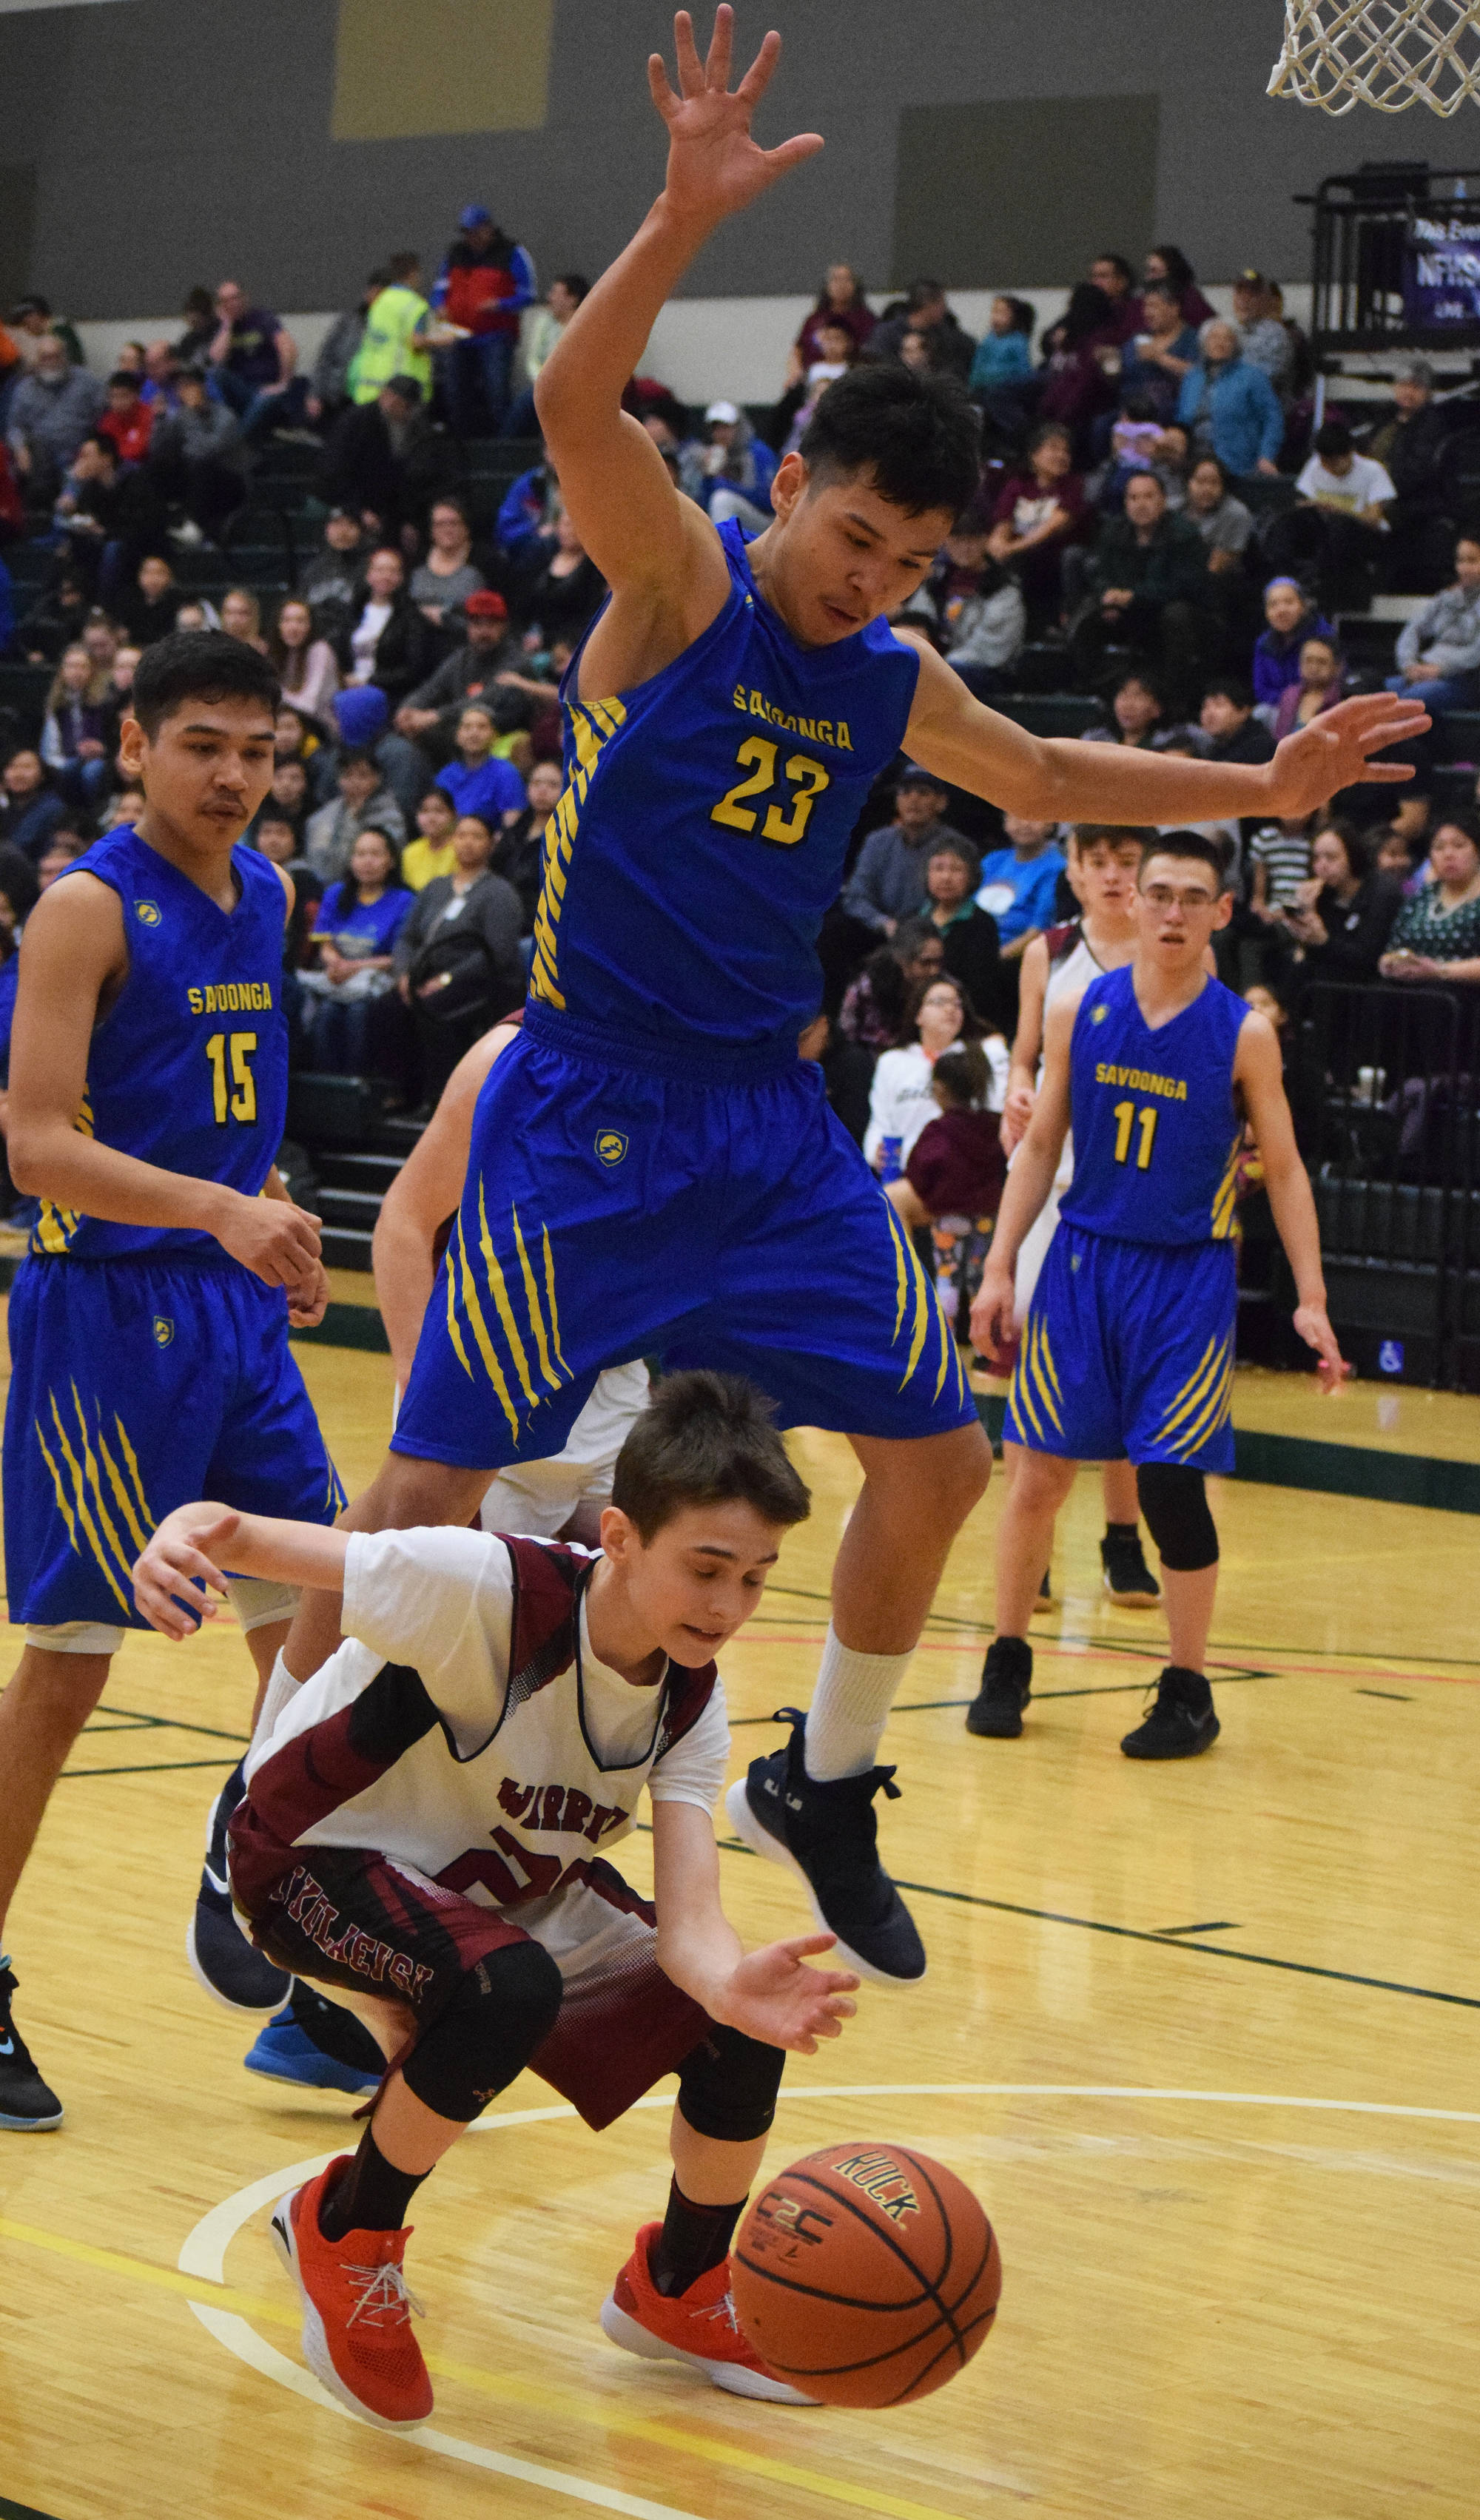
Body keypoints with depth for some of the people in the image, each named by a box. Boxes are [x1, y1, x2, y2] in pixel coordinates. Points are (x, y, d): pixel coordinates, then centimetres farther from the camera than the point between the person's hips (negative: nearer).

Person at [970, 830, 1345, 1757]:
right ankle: (1008, 1663, 20)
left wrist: (1310, 1298, -6)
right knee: (1040, 1472, 3)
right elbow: (1041, 1148, 8)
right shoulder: (1080, 1013, 1)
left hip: (1188, 1276, -2)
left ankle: (1189, 1692, 7)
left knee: (1171, 1481, -7)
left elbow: (1285, 1171, 0)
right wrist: (1000, 1270, 3)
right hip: (1084, 1262, 2)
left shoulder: (1244, 1036, -5)